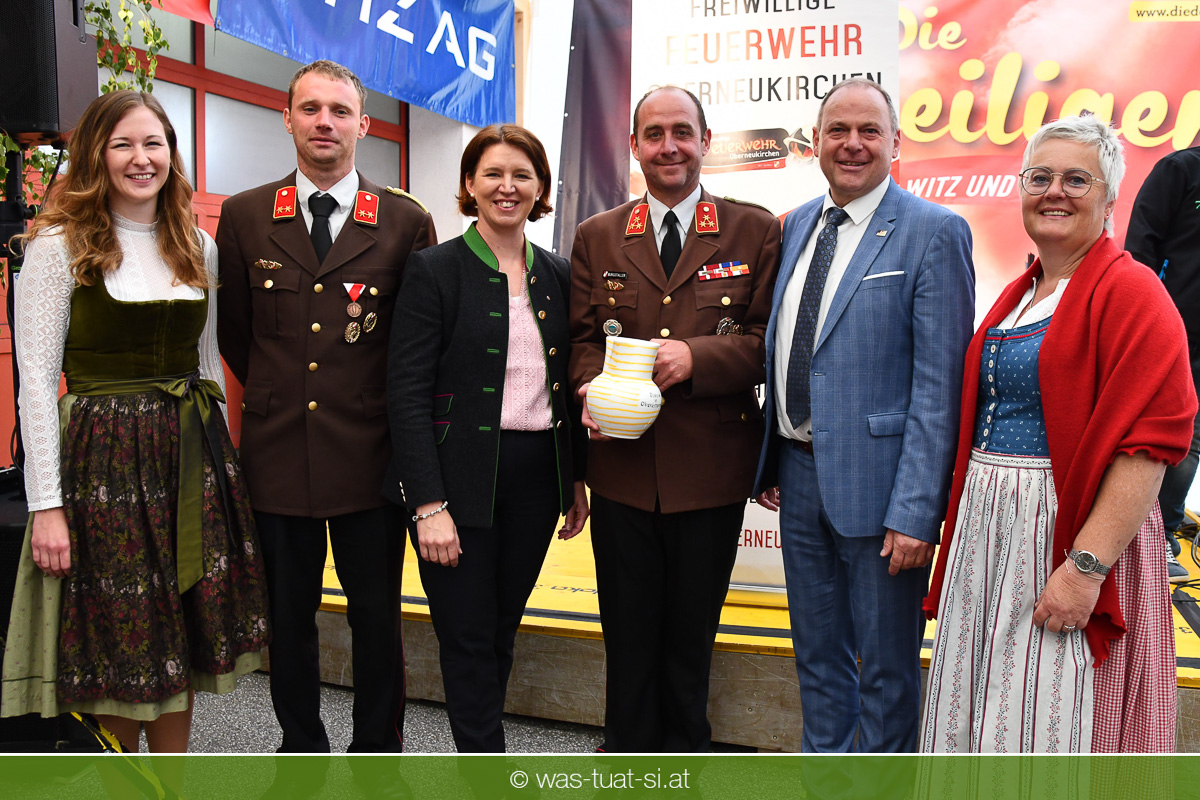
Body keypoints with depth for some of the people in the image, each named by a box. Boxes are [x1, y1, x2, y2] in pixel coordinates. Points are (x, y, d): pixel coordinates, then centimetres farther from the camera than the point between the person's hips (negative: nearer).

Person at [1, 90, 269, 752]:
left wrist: (219, 459, 12)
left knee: (183, 635, 13)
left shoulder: (196, 245, 9)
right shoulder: (59, 243, -5)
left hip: (193, 457, 5)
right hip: (104, 458, -4)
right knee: (115, 646, 7)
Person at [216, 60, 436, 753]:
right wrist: (276, 397, 12)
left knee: (378, 615, 9)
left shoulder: (408, 222, 0)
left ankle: (377, 748, 28)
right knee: (287, 613, 14)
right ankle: (302, 745, 33)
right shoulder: (244, 216, 5)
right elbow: (234, 333, 12)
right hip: (278, 453, 2)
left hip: (370, 454, -1)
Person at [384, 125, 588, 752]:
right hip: (461, 479, -5)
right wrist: (429, 504, -17)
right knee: (468, 641, 4)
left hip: (536, 476, 5)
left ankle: (479, 745, 33)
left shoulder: (557, 275, 10)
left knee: (502, 632, 16)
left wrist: (577, 478, 12)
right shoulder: (433, 269, -6)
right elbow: (407, 393, -11)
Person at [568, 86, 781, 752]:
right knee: (628, 640, 13)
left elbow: (770, 342, -3)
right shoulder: (597, 237, 9)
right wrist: (592, 385, -11)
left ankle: (685, 753, 35)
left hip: (711, 470, -1)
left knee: (691, 641, 14)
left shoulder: (757, 231, 2)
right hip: (623, 467, 2)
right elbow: (583, 339, 10)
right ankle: (628, 755, 33)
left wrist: (697, 356, -19)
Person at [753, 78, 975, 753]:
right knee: (817, 652, 21)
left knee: (886, 667, 11)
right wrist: (772, 459, 13)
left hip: (877, 480, -6)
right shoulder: (798, 224, 10)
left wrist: (916, 511, -18)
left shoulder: (935, 232, -11)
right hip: (799, 473, 6)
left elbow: (939, 385, -15)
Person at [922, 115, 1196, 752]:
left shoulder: (1129, 290, -9)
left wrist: (1087, 565, -23)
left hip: (1073, 530, -7)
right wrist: (964, 523, 11)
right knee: (978, 710, 15)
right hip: (987, 529, 7)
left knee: (1048, 724, 3)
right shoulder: (1017, 296, 14)